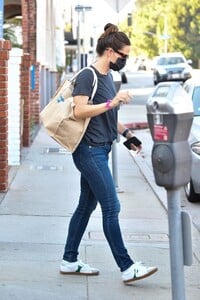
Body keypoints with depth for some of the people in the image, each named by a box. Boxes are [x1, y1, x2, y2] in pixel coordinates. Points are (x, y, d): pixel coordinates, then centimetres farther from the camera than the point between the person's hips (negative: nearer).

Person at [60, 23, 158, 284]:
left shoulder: (107, 76, 16)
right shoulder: (87, 76, -13)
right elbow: (80, 111, -22)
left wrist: (126, 133, 14)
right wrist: (111, 103, -24)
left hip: (99, 150, 10)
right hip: (90, 150, -10)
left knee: (87, 206, 13)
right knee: (111, 208, -8)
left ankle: (69, 261, 21)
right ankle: (127, 267, -5)